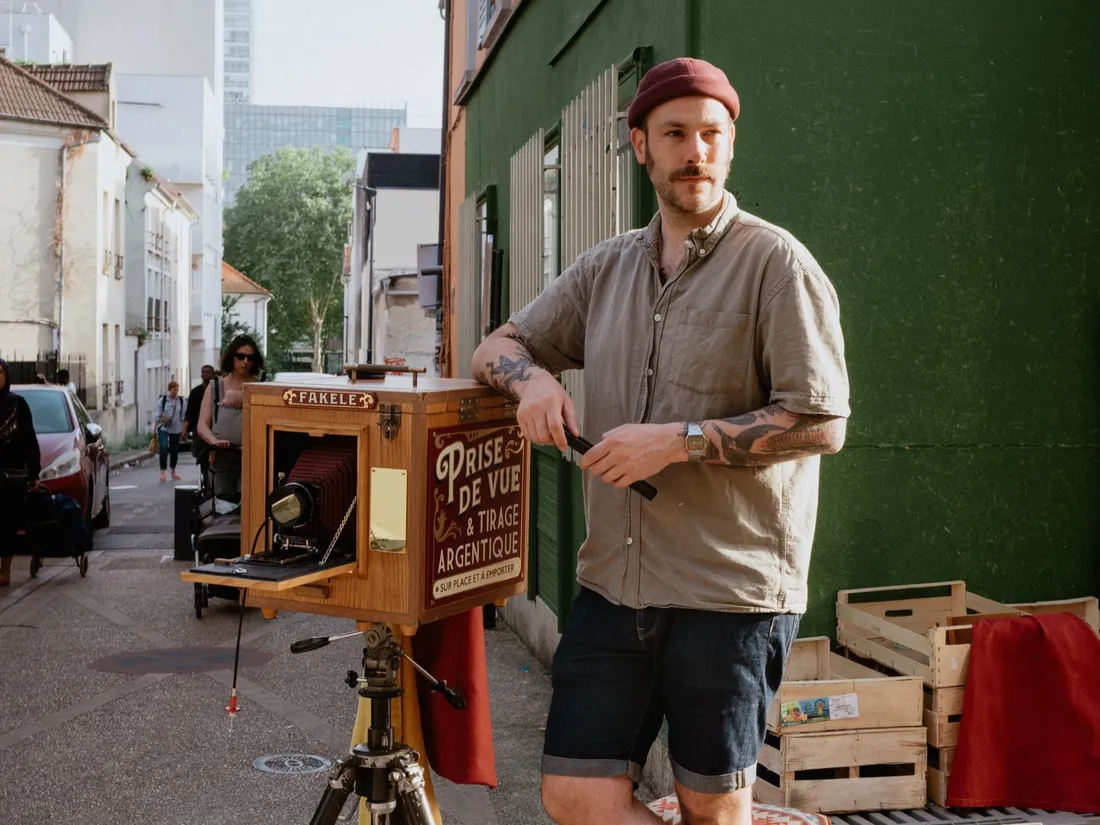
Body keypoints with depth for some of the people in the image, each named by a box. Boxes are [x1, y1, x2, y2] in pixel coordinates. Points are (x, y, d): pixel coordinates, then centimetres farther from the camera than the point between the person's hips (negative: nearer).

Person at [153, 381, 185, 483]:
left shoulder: (180, 401, 2)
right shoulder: (163, 400, -5)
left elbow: (183, 416, 8)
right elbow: (157, 415, -3)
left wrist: (184, 429, 7)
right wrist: (154, 429, -6)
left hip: (176, 429, 3)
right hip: (163, 428, -3)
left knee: (174, 450, 10)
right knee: (164, 449, -16)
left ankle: (173, 471, 28)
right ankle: (162, 472, -10)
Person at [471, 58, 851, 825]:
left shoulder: (775, 262, -4)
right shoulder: (606, 269, 14)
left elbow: (821, 421, -11)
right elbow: (499, 348, 20)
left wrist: (680, 440, -16)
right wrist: (533, 377, -3)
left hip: (731, 589, -5)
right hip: (613, 582, 6)